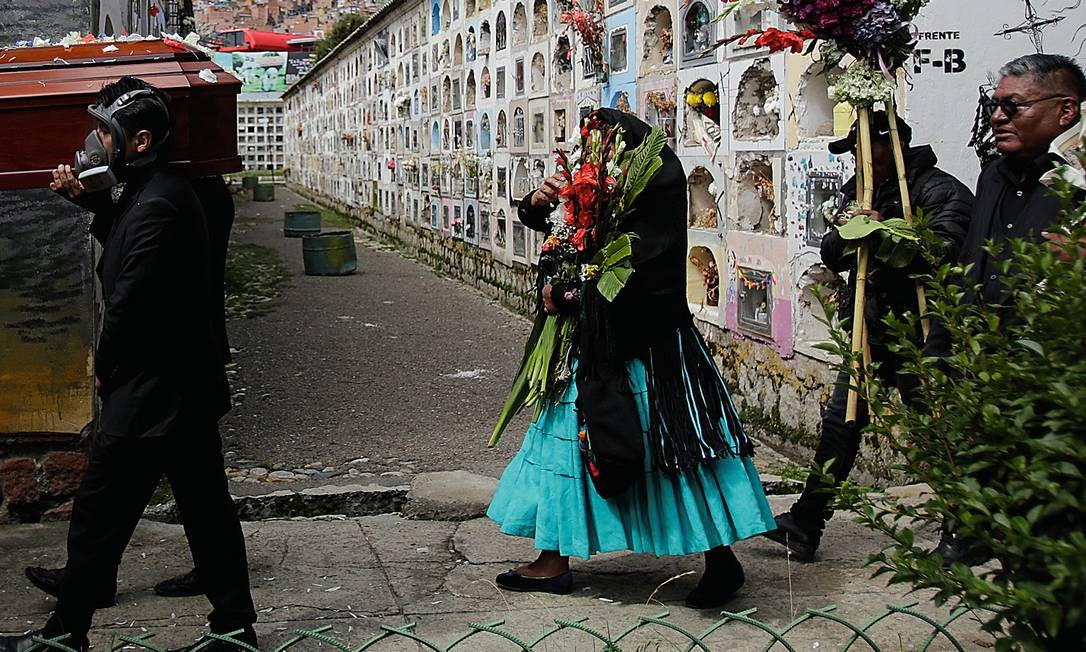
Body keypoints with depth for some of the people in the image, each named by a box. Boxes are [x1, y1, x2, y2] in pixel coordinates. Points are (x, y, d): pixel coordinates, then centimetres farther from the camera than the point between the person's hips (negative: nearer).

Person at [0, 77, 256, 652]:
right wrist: (86, 201, 15)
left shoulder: (156, 204, -21)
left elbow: (129, 299, -21)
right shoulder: (161, 189, 11)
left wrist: (105, 368, -6)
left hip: (149, 391, -10)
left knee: (98, 513, 3)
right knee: (205, 506, 13)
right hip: (188, 385, 10)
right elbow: (125, 249, 24)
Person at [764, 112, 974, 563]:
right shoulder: (863, 191, 15)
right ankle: (806, 524, 7)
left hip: (918, 334, -6)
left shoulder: (941, 191, -8)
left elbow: (944, 252, -21)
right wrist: (844, 231, -11)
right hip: (869, 329, 7)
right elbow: (832, 257, 10)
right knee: (840, 421, 3)